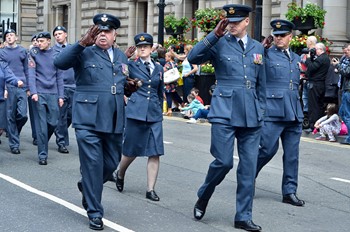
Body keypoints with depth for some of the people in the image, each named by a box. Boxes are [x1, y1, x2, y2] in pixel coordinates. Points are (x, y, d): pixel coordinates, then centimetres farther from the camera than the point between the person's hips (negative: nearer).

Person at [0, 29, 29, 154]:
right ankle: (14, 144, 7)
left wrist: (28, 87, 8)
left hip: (22, 87, 1)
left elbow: (27, 70, 13)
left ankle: (13, 133, 21)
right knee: (11, 116, 0)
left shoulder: (23, 51, 11)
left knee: (22, 115, -8)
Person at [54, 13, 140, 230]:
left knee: (112, 163, 13)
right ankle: (95, 213, 6)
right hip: (89, 120, -6)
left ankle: (87, 186, 43)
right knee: (93, 163, -5)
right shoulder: (84, 53, -3)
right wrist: (82, 43, -28)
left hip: (114, 120, 6)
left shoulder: (121, 56, 15)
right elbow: (60, 62, -21)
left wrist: (129, 86, 3)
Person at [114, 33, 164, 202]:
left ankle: (150, 189, 3)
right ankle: (120, 174, 35)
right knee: (131, 150, 6)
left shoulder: (158, 68, 13)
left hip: (154, 114, 3)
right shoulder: (131, 66, 3)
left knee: (155, 153, -3)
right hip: (135, 112, -3)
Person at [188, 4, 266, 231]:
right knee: (224, 162, -8)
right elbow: (193, 58, -16)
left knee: (249, 166, 4)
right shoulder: (220, 43, 0)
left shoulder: (258, 48, 13)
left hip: (251, 116, 4)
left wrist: (260, 111, 14)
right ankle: (203, 198, 20)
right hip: (225, 112, -4)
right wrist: (215, 34, -20)